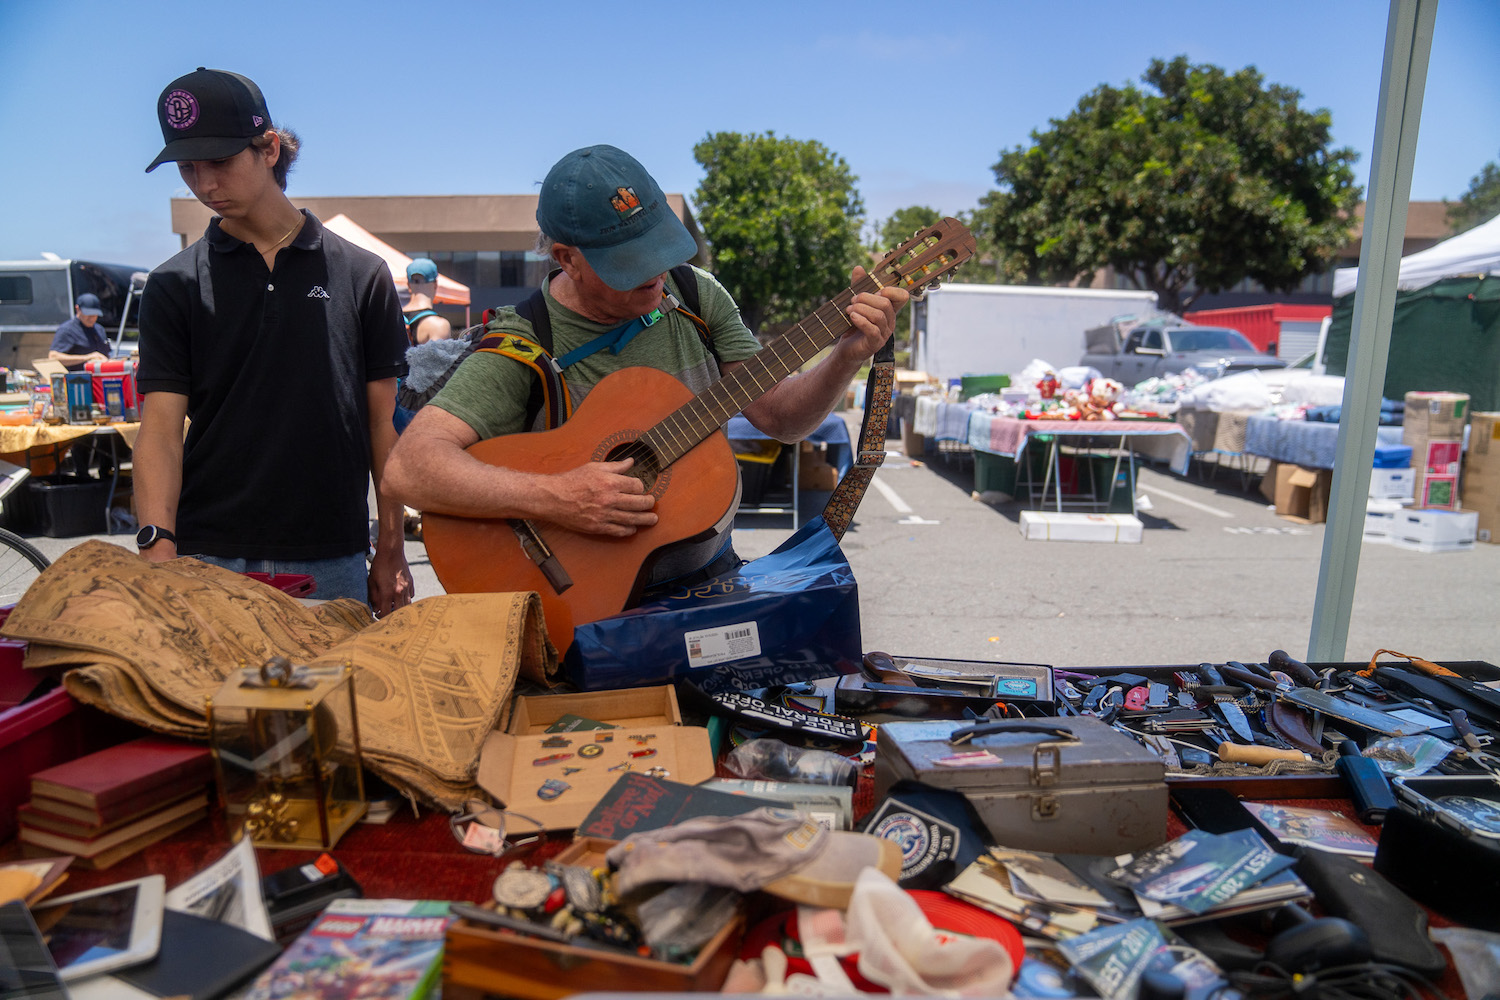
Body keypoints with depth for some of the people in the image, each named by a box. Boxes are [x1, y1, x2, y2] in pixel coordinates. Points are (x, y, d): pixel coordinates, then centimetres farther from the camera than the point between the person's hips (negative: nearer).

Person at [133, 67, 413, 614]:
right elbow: (161, 424, -1)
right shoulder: (174, 286, 6)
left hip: (331, 563, 0)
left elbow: (384, 421, 4)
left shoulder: (361, 274, 4)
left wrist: (391, 550, 2)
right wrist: (157, 543, -17)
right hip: (206, 562, 1)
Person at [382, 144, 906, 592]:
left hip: (710, 575, 4)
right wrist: (551, 497, -32)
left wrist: (848, 357, -14)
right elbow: (406, 469, -22)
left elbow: (779, 415, 3)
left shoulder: (694, 296, 2)